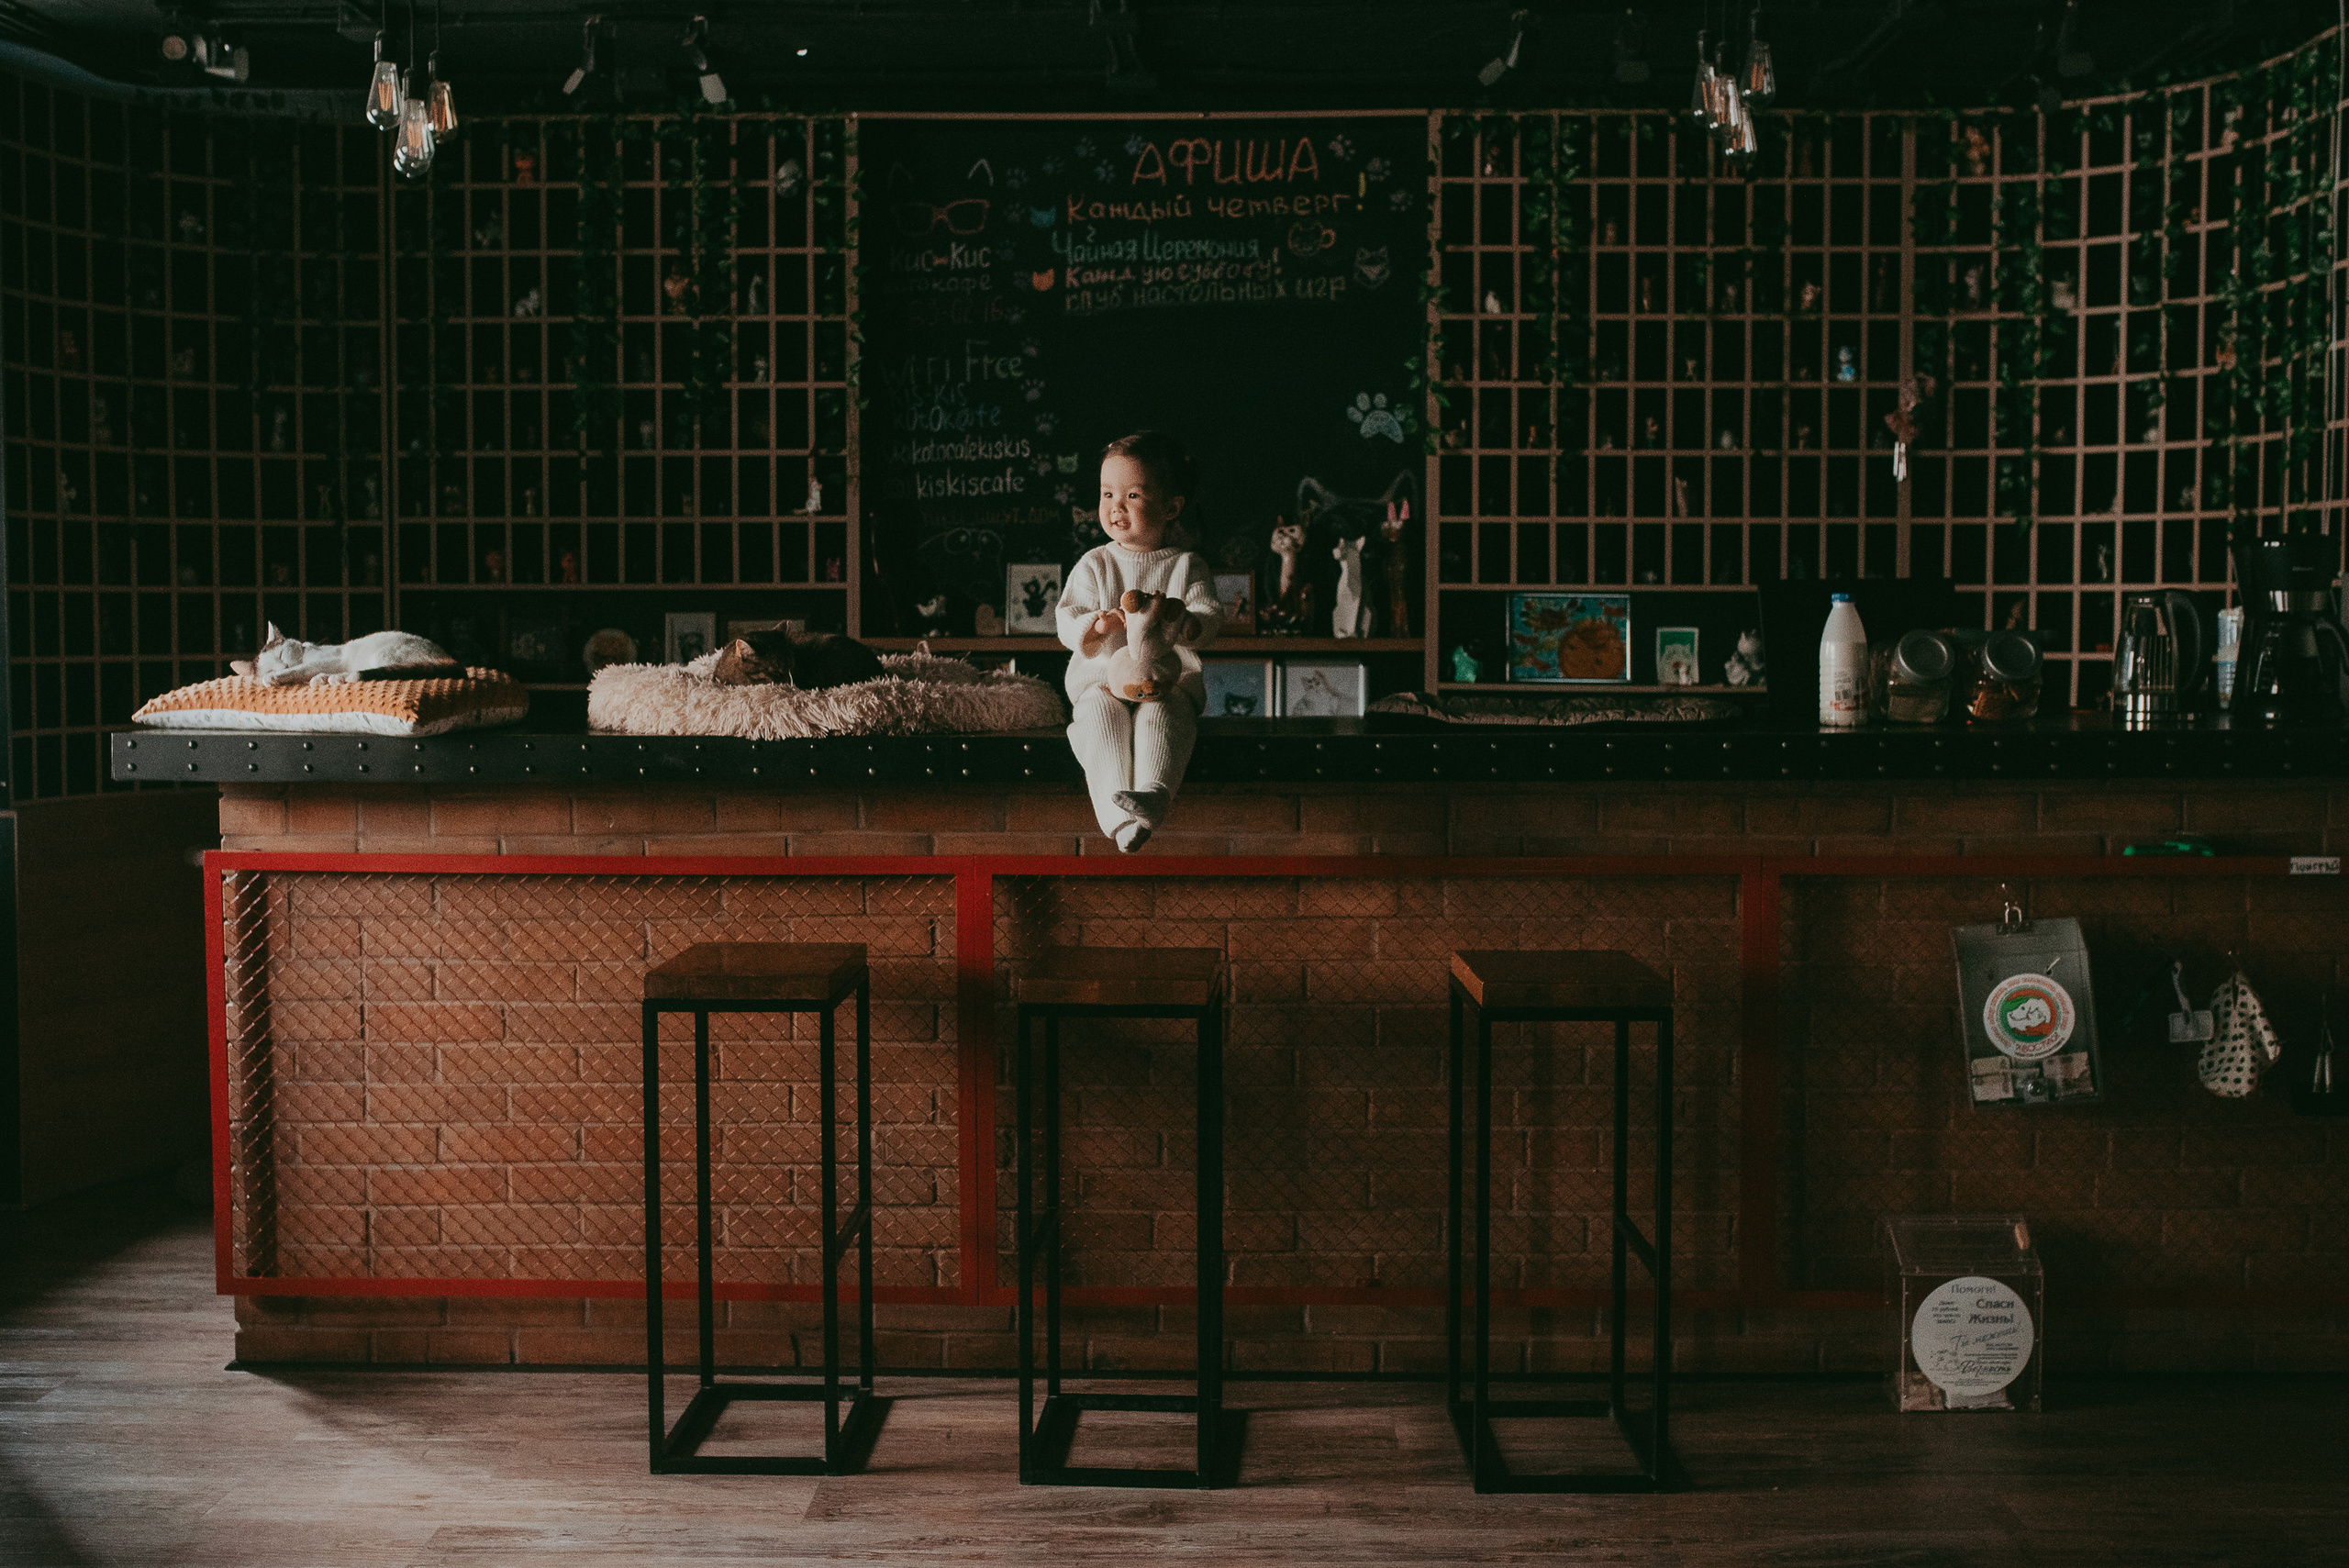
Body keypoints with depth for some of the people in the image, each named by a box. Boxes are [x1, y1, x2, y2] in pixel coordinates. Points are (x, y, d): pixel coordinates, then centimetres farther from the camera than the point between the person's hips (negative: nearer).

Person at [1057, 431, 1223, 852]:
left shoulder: (1187, 565, 7)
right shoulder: (1094, 565, 10)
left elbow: (1211, 620, -3)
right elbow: (1067, 624, 2)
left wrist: (1184, 620, -28)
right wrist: (1097, 626, -23)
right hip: (1102, 676, 1)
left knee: (1163, 712, -34)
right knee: (1102, 714, -31)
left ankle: (1155, 793, -54)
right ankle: (1118, 816, -44)